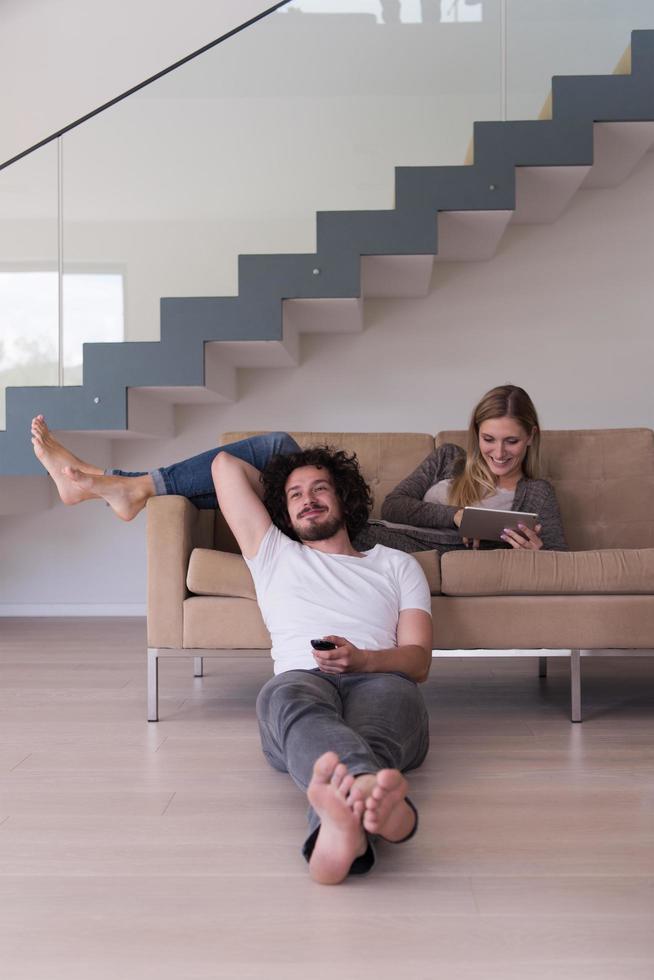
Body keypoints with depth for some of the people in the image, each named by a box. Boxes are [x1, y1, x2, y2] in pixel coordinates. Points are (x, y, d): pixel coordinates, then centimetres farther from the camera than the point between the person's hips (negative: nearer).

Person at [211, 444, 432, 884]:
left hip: (380, 681, 1)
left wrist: (362, 659, -9)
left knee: (391, 692, -39)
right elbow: (225, 463, 35)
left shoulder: (398, 565, 29)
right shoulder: (273, 556, 33)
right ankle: (374, 794, -74)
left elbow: (419, 660, 12)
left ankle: (344, 813, -74)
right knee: (288, 694, -40)